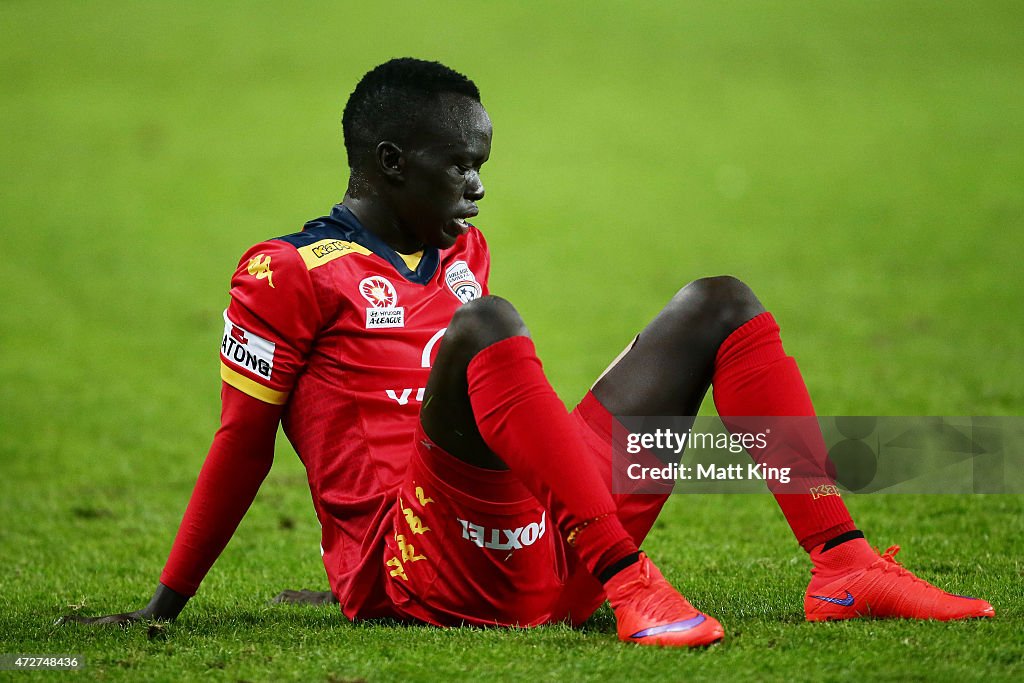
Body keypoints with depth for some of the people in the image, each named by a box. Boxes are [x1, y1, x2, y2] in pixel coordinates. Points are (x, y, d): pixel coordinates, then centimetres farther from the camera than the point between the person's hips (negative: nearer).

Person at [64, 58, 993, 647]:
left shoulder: (462, 253, 23)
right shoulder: (288, 275, 0)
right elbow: (244, 449, 1)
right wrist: (165, 608, 1)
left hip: (549, 553, 8)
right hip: (425, 577, -8)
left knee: (720, 304, 6)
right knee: (485, 325, -33)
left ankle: (842, 565, -12)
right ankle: (630, 588, -44)